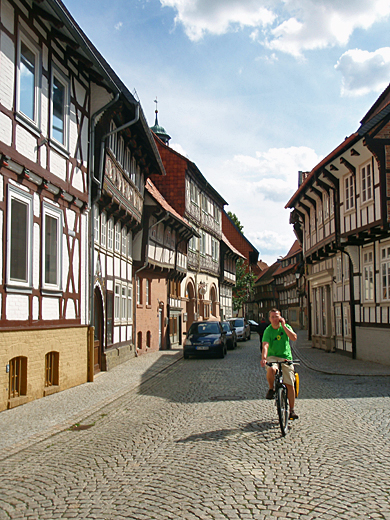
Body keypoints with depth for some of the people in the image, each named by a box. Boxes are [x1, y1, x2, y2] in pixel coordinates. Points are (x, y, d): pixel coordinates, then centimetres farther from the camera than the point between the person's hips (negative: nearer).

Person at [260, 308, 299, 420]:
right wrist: (263, 358, -39)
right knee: (271, 370, -36)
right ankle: (271, 389, -7)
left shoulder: (286, 327, 2)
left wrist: (284, 326, -18)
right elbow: (265, 345, -22)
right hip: (273, 356, -2)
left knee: (290, 384, -1)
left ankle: (291, 410, 13)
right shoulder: (268, 331, -7)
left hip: (286, 357, 2)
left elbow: (294, 338, -15)